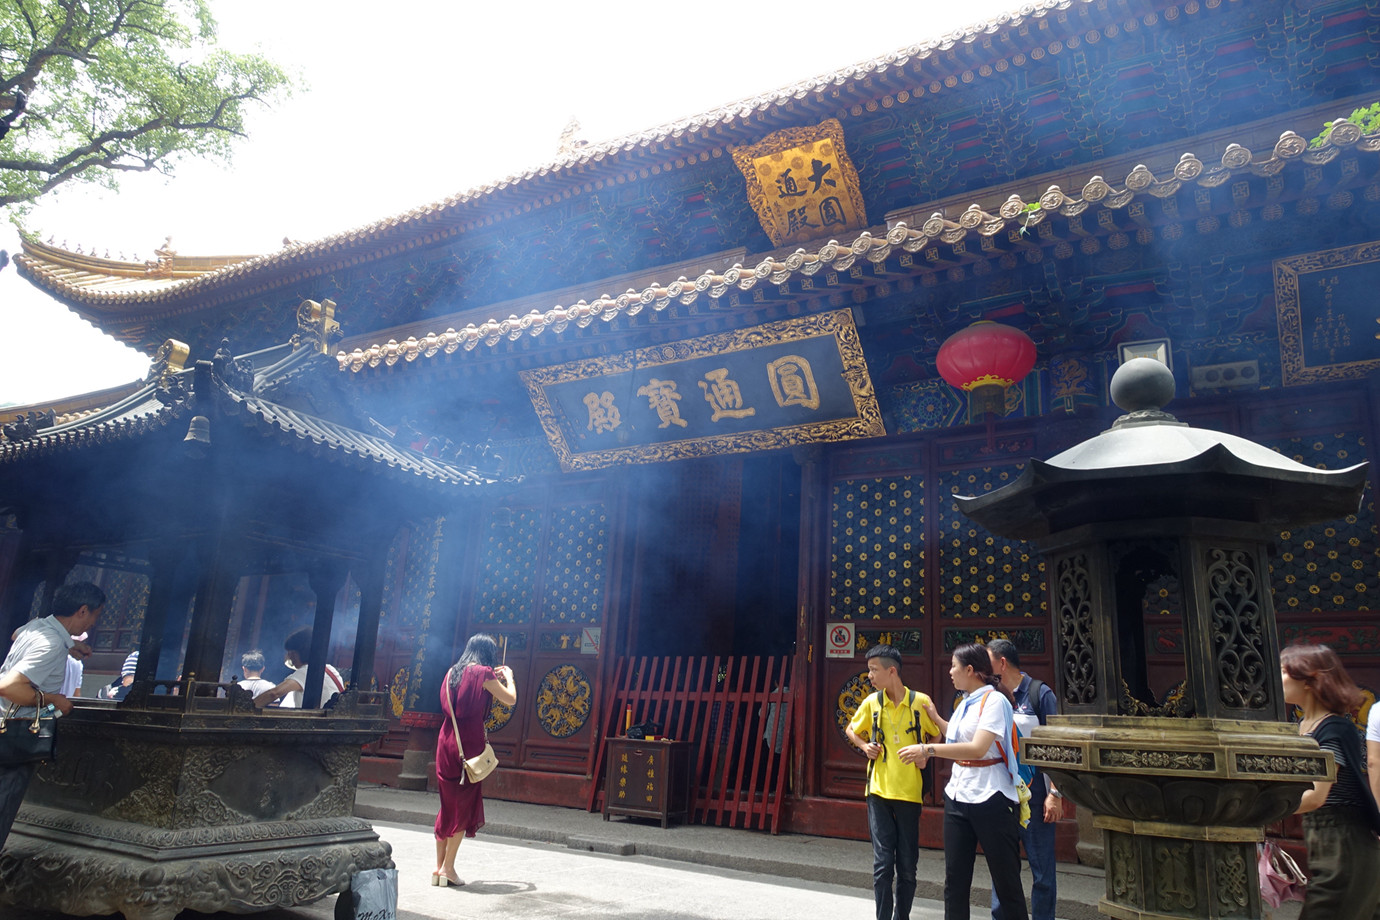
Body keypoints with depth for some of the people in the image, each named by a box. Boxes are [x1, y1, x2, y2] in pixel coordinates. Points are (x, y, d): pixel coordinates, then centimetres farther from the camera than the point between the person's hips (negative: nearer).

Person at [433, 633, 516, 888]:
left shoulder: (453, 672, 11)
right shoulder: (483, 673, -8)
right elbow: (510, 699, -3)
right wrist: (508, 677, 15)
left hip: (447, 740, 7)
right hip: (469, 743, -7)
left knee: (447, 804, 14)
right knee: (464, 805, 3)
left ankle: (439, 867, 17)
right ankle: (448, 868, 3)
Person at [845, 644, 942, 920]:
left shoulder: (921, 701, -6)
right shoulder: (871, 702, 0)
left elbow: (939, 736, 10)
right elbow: (851, 730, 17)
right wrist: (865, 746, -1)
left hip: (909, 793, 0)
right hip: (879, 791, 1)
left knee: (907, 866, 8)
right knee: (883, 863, -3)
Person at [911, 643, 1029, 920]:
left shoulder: (994, 700, -13)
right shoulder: (966, 703, 12)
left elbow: (978, 748, -24)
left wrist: (928, 749, -27)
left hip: (989, 799, -8)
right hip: (958, 795, 8)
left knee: (1007, 880, 3)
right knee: (955, 879, 10)